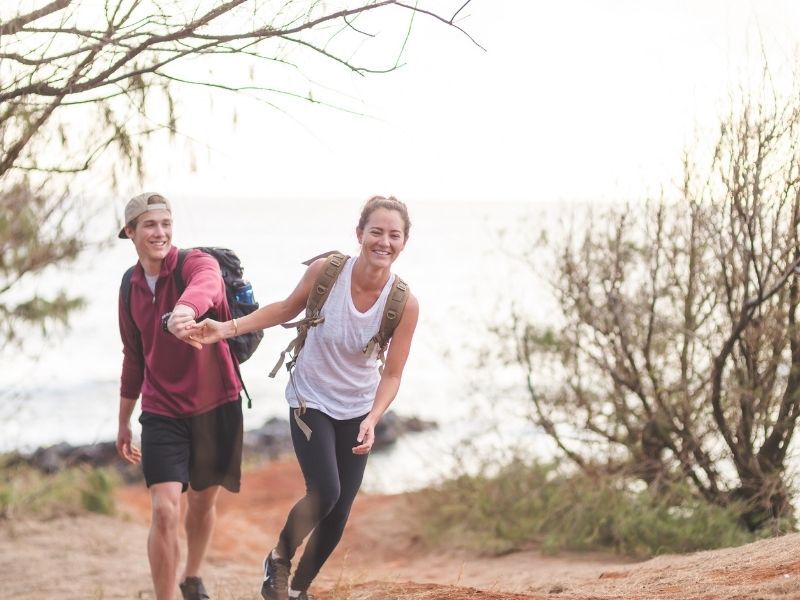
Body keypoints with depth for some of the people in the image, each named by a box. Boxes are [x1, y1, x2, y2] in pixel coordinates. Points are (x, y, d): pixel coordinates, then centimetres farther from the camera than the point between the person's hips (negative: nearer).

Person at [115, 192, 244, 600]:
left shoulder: (196, 264, -14)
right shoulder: (130, 287, 2)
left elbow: (206, 286, -42)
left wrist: (185, 310, -66)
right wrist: (123, 422, 22)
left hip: (216, 407, -2)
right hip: (162, 413, 2)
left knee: (203, 502, 18)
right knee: (164, 511, -15)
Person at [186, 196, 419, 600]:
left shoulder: (404, 304, -19)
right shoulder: (327, 271, -20)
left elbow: (392, 375, -12)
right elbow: (287, 309, -1)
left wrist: (372, 420, -29)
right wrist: (229, 328, -10)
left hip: (358, 408, 2)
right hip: (311, 400, -2)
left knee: (340, 510, 5)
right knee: (325, 492, -19)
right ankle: (278, 560, 11)